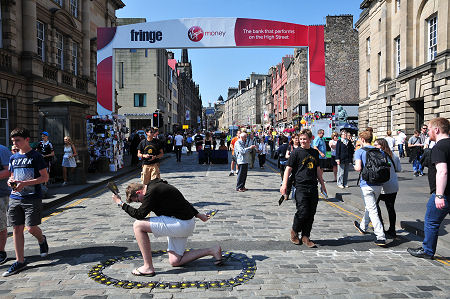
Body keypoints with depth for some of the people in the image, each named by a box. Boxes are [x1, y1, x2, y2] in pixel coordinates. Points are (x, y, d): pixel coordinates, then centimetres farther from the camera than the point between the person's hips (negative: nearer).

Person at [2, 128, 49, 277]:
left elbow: (45, 177, -9)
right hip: (15, 198, 6)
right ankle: (20, 261, 13)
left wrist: (25, 183, -17)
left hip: (32, 198, -5)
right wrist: (10, 181, 0)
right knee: (17, 228, 4)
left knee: (31, 228, -9)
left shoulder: (36, 156, -6)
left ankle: (42, 240, 26)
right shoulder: (13, 158, 13)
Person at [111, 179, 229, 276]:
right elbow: (182, 202, 21)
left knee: (138, 225, -10)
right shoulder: (155, 186, 16)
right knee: (174, 261, 11)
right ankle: (212, 251, 13)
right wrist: (198, 214, 27)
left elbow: (140, 214, -16)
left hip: (181, 224, -11)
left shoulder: (152, 191, -17)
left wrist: (121, 204, -3)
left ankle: (148, 267, -6)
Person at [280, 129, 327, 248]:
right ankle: (294, 231, 17)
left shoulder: (315, 153, 13)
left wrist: (322, 184, 24)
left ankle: (305, 237, 17)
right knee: (303, 212, -9)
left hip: (313, 187, 5)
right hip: (301, 187, -5)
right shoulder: (296, 152, -2)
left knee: (311, 213, 5)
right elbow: (288, 169, -4)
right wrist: (284, 185, -12)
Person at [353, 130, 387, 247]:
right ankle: (363, 227, 44)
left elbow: (358, 168, -18)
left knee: (372, 211, -7)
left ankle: (381, 237, -12)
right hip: (378, 184, 6)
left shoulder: (359, 151, -7)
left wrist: (355, 167, 3)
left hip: (367, 184, -6)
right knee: (369, 207, 24)